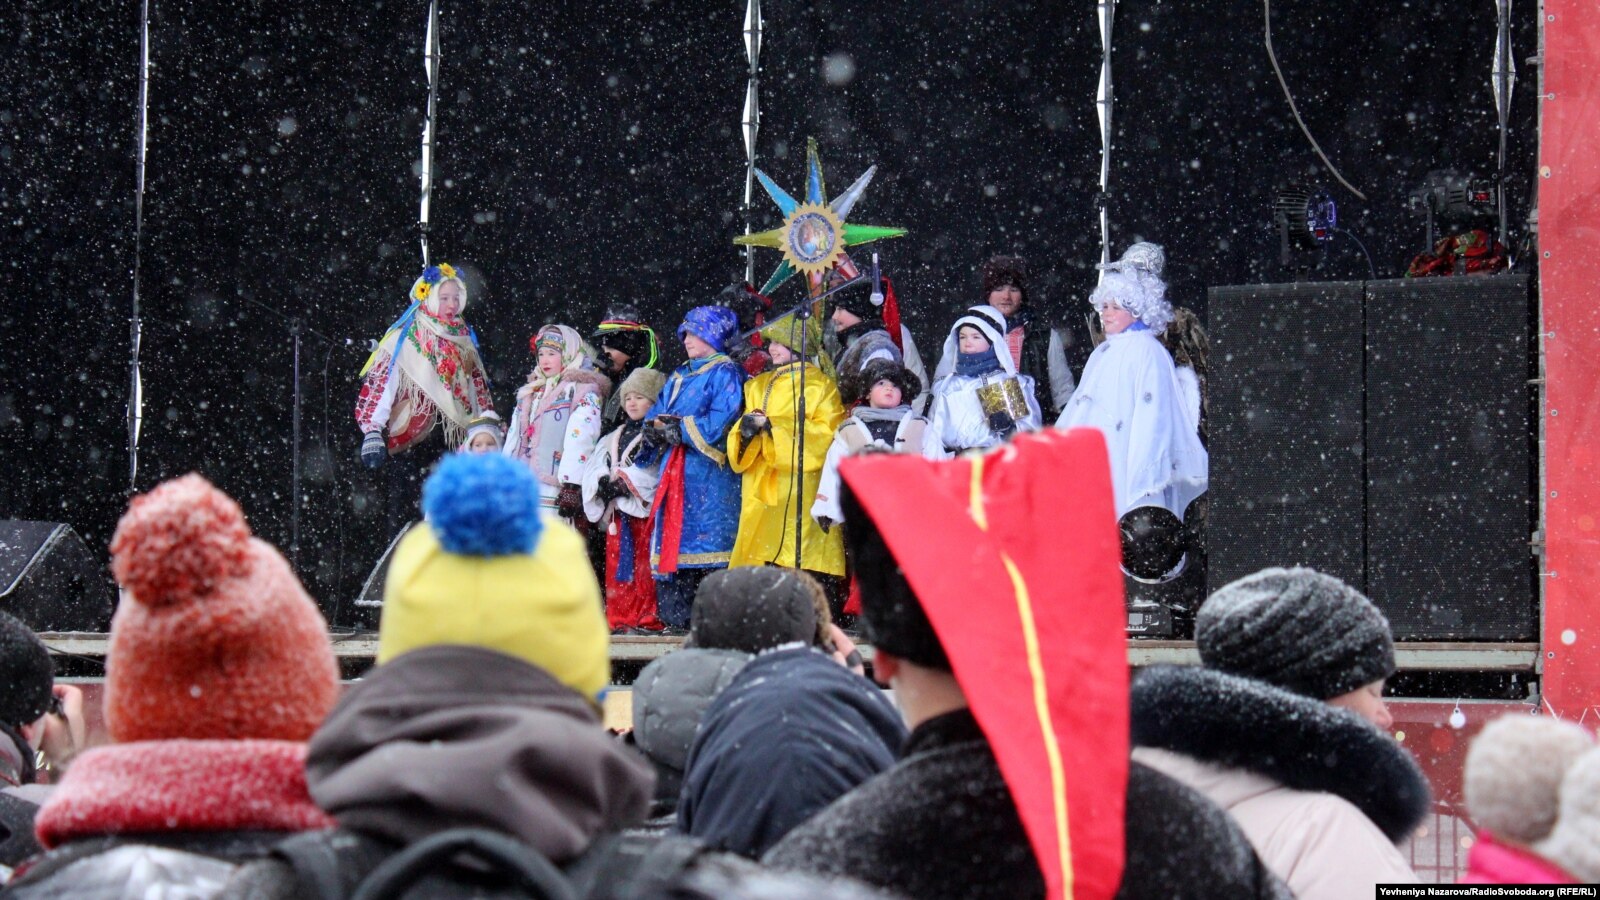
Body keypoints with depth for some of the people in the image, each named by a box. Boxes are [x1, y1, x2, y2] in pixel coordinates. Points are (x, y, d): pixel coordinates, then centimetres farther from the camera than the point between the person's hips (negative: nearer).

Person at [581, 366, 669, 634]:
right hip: (618, 511, 6)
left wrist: (624, 482, -16)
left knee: (645, 567, -9)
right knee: (618, 566, 3)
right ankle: (620, 619, 4)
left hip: (646, 508, -6)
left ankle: (649, 619, -8)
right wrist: (603, 483, -7)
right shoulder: (615, 438, 24)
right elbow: (594, 468, 15)